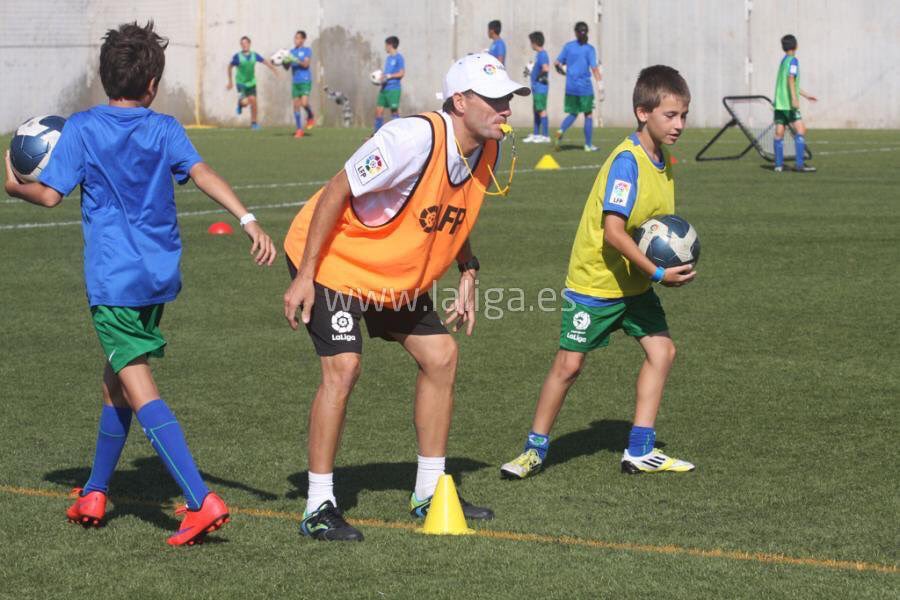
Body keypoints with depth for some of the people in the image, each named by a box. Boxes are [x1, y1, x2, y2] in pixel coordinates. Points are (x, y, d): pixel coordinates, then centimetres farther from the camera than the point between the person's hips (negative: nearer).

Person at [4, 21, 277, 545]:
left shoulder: (82, 128, -3)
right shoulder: (165, 129, 4)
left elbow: (50, 194, -5)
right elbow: (202, 173, -12)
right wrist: (247, 218, -23)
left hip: (112, 280, -5)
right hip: (160, 276, 5)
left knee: (139, 389, -11)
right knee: (117, 381, 21)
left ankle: (202, 501, -25)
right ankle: (94, 496, 32)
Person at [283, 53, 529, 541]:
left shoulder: (486, 151, -6)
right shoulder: (414, 139, -31)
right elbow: (336, 193, -25)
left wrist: (468, 274, 3)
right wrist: (303, 278, -24)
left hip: (398, 273, 9)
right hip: (331, 259, -8)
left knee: (440, 356, 5)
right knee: (343, 368, -19)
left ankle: (429, 492, 17)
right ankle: (318, 508, -9)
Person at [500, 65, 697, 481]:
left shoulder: (664, 161, 3)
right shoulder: (626, 161, -23)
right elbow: (613, 232, -28)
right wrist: (657, 273, -26)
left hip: (634, 281, 8)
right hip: (595, 279, -8)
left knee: (661, 350, 2)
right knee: (569, 364, -3)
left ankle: (640, 452, 9)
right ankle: (535, 449, 13)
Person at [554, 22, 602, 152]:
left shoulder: (568, 46, 3)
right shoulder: (589, 49, -7)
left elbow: (557, 63, 7)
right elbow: (594, 68, -15)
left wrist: (561, 70, 27)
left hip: (570, 87, 3)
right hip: (585, 87, -3)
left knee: (573, 114, 15)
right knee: (588, 115, 9)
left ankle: (561, 130, -14)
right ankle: (588, 145, 10)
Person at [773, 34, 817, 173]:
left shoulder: (783, 60, 19)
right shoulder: (793, 60, -6)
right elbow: (791, 79, -19)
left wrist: (805, 95, 34)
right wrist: (794, 99, -26)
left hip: (779, 102, 8)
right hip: (789, 103, -8)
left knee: (779, 133, 6)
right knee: (800, 130, -9)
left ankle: (779, 164, 6)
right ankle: (799, 164, -17)